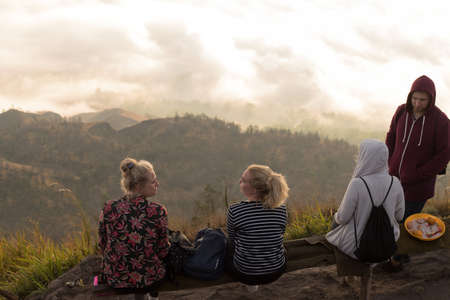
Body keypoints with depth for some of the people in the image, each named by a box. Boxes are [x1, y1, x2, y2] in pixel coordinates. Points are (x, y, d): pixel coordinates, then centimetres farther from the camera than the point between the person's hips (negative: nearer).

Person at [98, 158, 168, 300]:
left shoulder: (109, 208, -14)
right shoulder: (158, 211, -20)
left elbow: (103, 245, -1)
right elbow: (163, 251, -10)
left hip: (114, 279, 2)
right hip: (149, 280, -2)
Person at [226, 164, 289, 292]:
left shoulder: (235, 210, -23)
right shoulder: (281, 208, -14)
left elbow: (232, 238, -3)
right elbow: (280, 234, 4)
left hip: (245, 274, -3)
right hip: (277, 271, 3)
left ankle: (251, 283, 27)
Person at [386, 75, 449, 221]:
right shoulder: (402, 111, -3)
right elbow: (391, 138, 10)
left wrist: (417, 175, -15)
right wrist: (391, 164, 1)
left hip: (418, 186, -4)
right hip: (395, 178, 4)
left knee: (407, 220, 3)